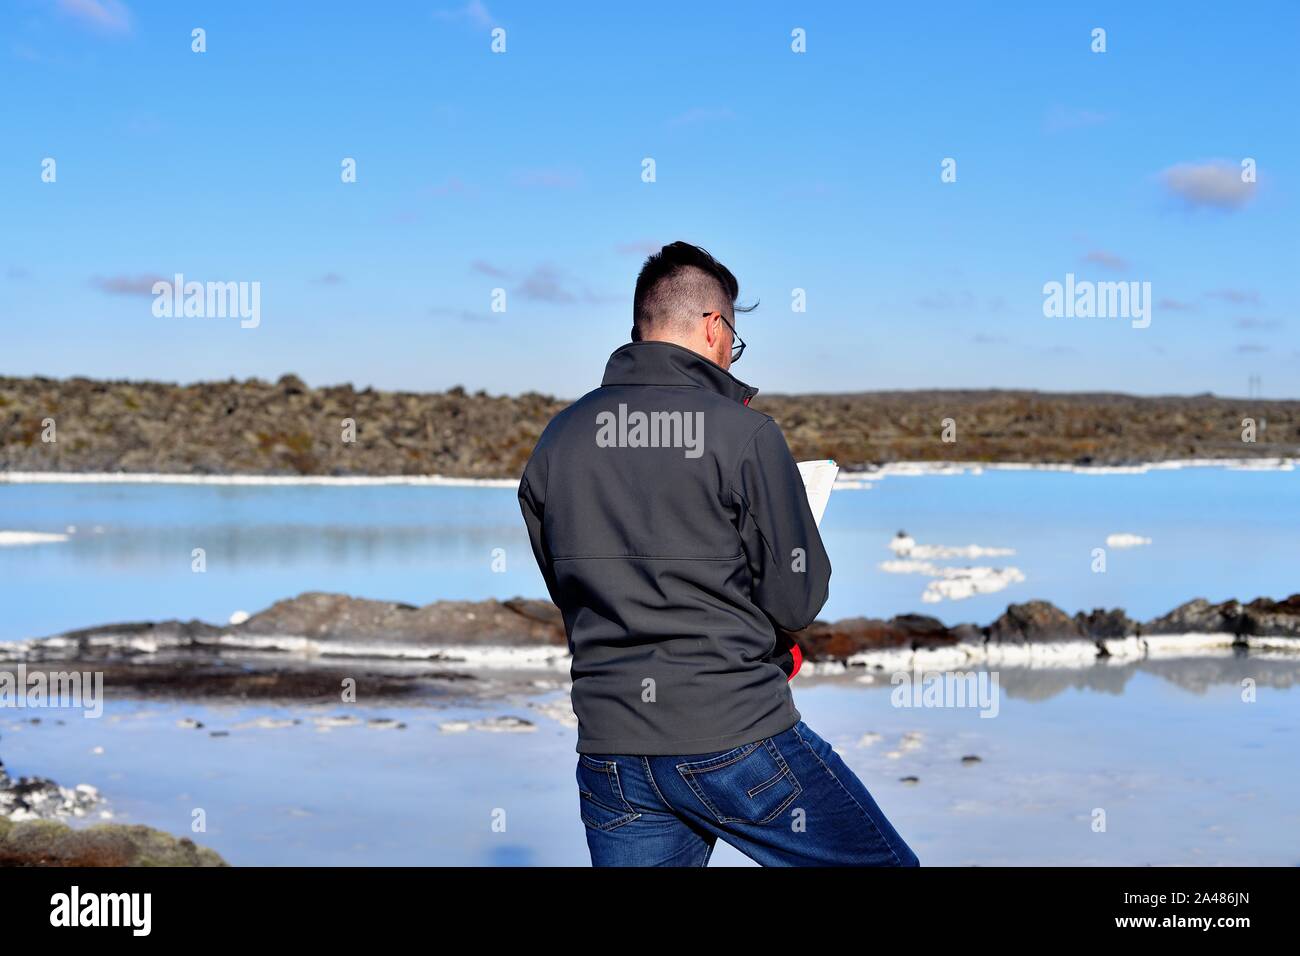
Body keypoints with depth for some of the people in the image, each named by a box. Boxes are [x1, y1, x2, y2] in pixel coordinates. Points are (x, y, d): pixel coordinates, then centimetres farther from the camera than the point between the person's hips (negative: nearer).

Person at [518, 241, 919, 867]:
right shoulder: (744, 432, -9)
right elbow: (797, 602, -7)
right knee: (888, 863, 10)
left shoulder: (555, 442, 7)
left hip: (609, 752, 5)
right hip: (738, 736, -5)